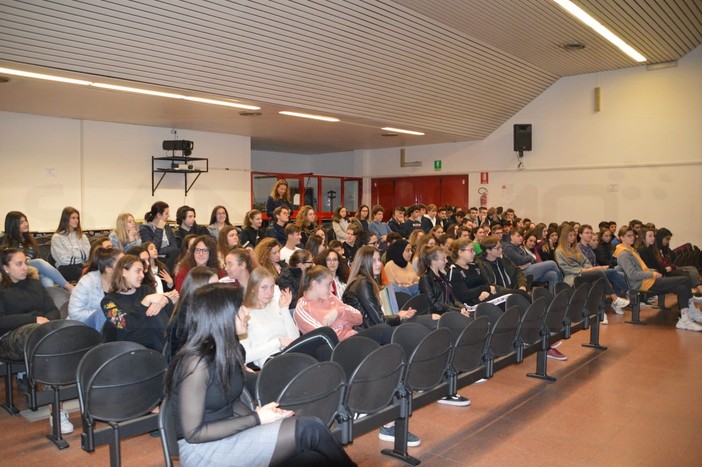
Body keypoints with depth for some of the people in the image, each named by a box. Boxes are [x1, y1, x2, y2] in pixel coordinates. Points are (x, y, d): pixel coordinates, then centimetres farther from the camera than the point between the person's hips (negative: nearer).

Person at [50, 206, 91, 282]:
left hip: (81, 266, 4)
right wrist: (80, 254, 4)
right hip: (65, 269, -4)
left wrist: (73, 253, -3)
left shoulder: (82, 236, 22)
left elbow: (88, 255, 9)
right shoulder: (57, 237, 6)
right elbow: (63, 259, -5)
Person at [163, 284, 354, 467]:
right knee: (309, 430, -19)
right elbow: (193, 433, -19)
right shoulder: (197, 363, -23)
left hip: (230, 433, 7)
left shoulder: (229, 350, 2)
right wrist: (257, 419, -19)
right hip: (203, 449, -7)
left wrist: (259, 413, -9)